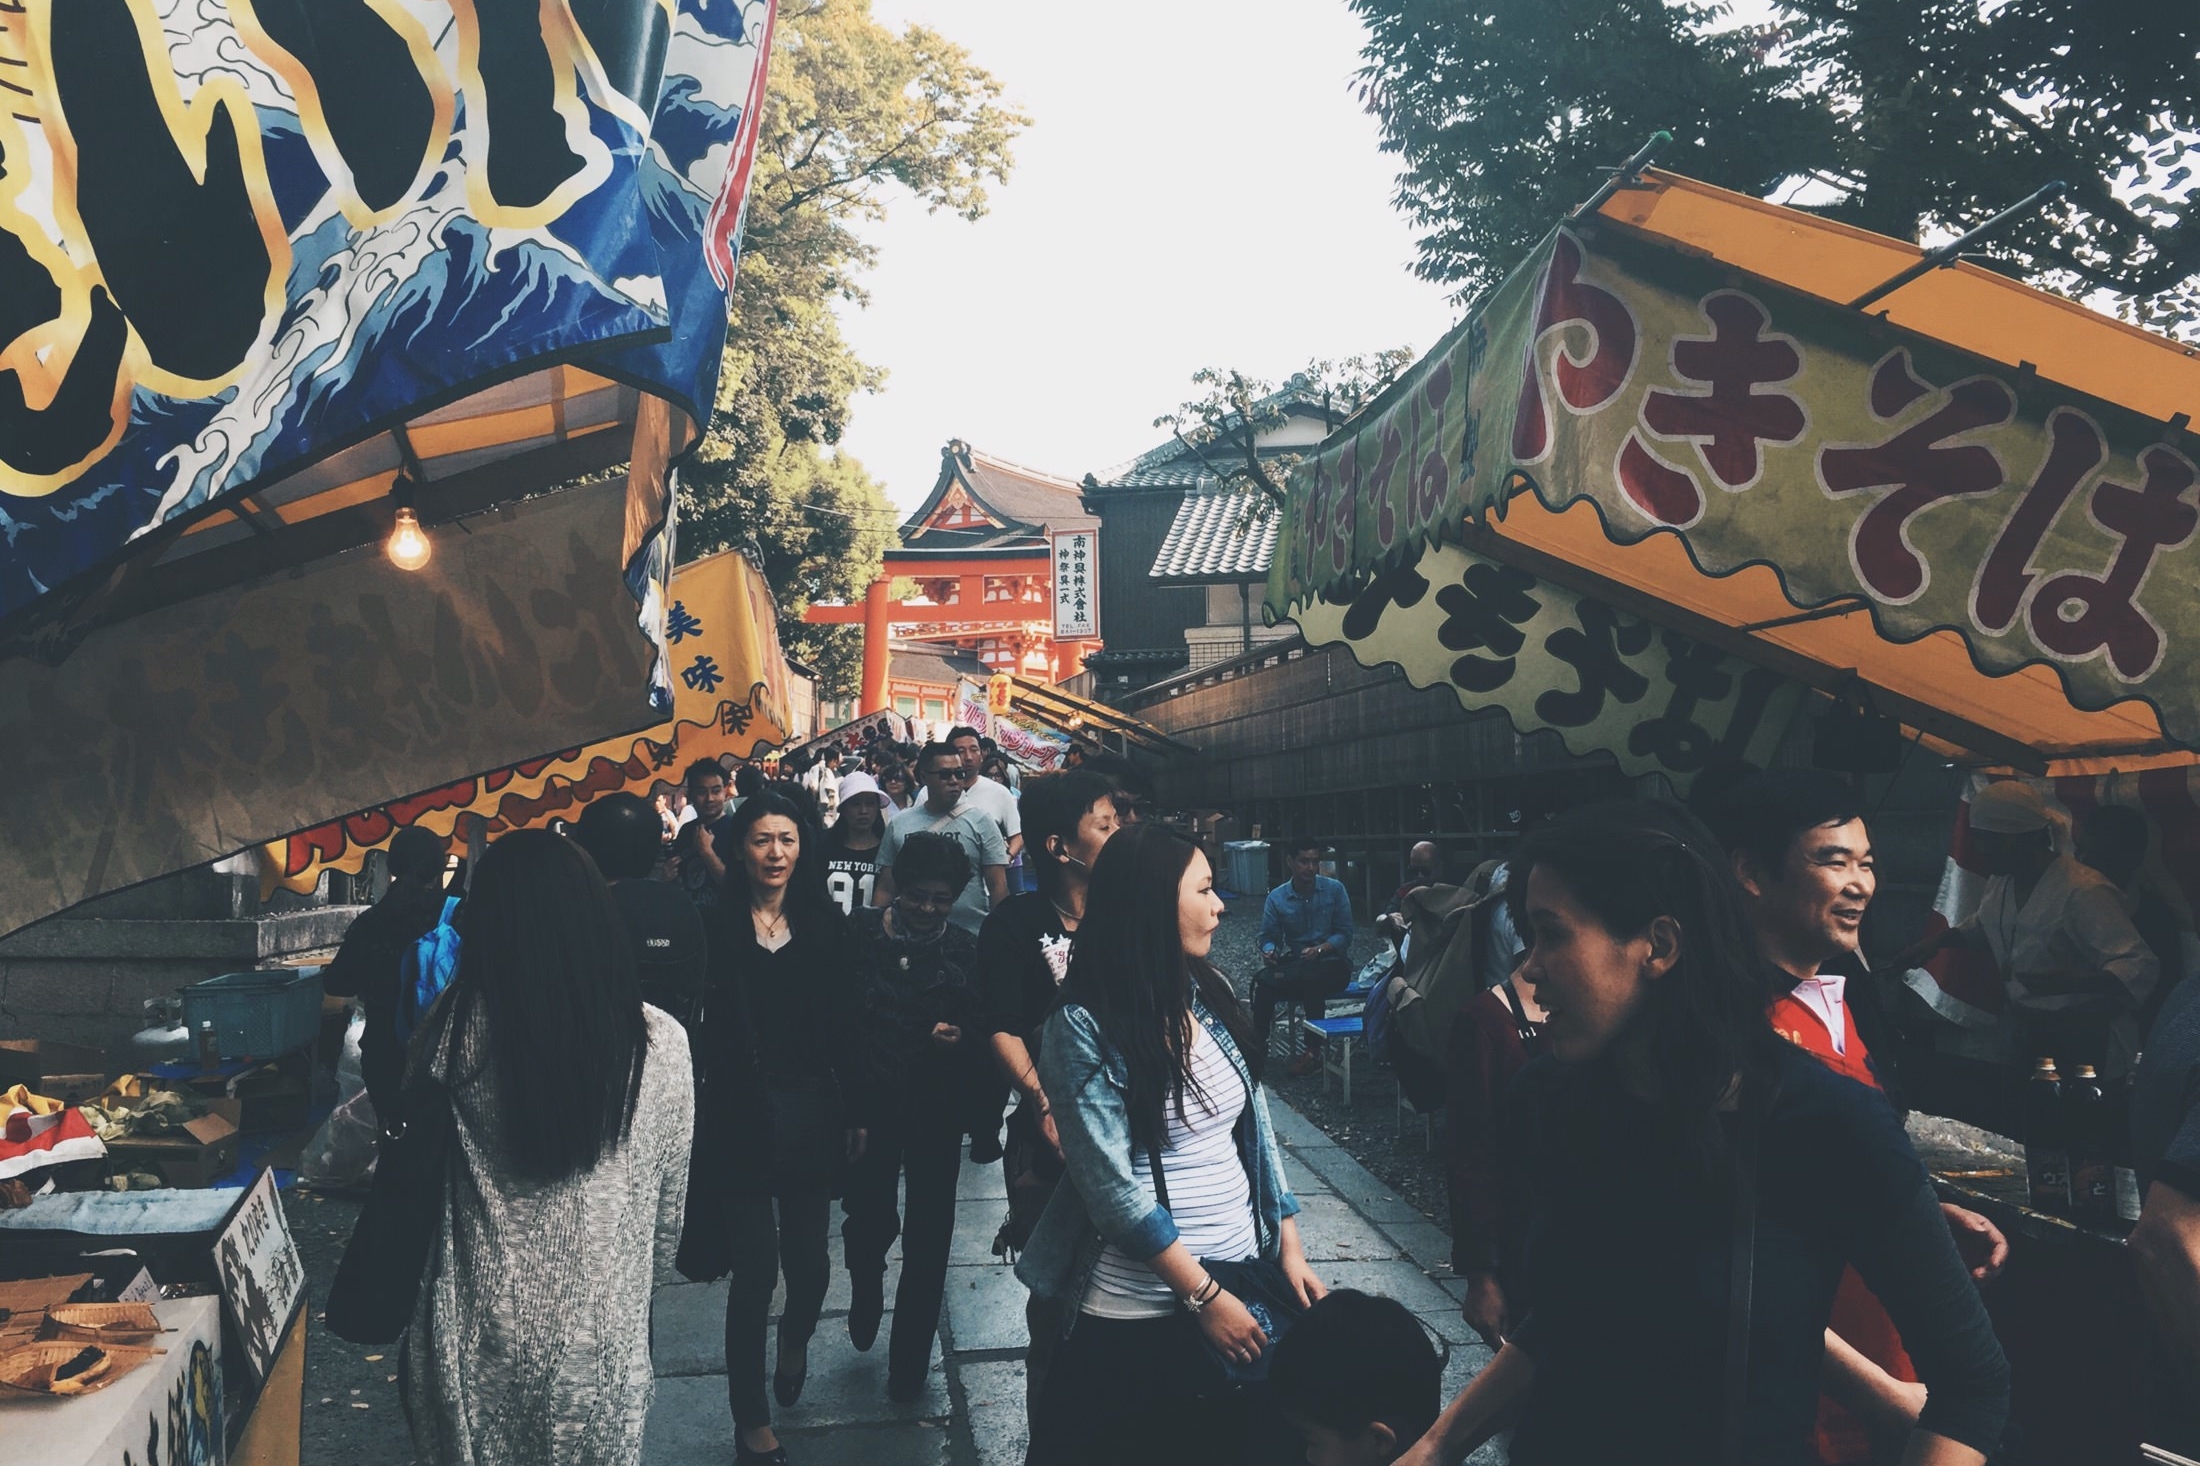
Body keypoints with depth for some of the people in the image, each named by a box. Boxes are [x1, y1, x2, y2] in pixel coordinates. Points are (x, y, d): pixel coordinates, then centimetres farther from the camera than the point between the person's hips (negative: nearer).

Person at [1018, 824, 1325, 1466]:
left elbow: (1254, 1126, 9)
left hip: (1242, 1273, 6)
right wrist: (1202, 1293, -17)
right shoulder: (1084, 1028, -16)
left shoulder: (1210, 993, 2)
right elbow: (1113, 1184, -18)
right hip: (1136, 1307, -5)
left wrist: (1290, 1246, 5)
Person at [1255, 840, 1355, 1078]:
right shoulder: (1277, 897, 5)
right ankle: (1258, 1045, -18)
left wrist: (1320, 949, -23)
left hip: (1331, 963, -2)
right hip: (1294, 964, 2)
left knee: (1312, 978, -37)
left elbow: (1344, 934, -4)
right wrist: (1269, 951, -22)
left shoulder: (1335, 889, 0)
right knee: (1264, 982, -30)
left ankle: (1313, 1051, -26)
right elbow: (1268, 936, 3)